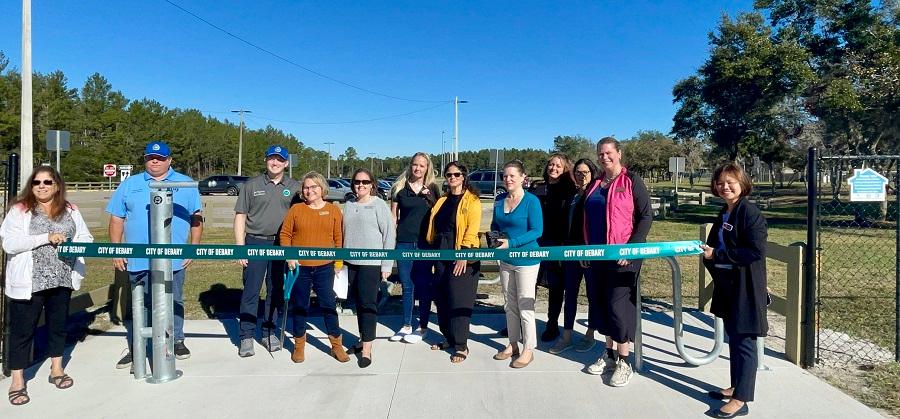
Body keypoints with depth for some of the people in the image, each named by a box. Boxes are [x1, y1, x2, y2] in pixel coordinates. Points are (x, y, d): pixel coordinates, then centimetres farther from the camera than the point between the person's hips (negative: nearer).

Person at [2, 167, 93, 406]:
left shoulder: (70, 211, 6)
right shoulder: (20, 210, -5)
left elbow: (86, 238, 8)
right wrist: (46, 238, -22)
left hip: (62, 279, 4)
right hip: (28, 282, -4)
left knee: (58, 325, 16)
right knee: (23, 329, 5)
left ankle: (57, 370, 32)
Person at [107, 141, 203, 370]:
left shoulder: (186, 184, 6)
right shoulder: (129, 185, 9)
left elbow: (196, 217, 5)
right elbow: (117, 219, 8)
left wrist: (193, 248, -2)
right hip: (138, 259, 1)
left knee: (175, 303, 10)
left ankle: (177, 341, 25)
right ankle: (135, 348, 20)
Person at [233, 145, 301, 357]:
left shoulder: (294, 188, 6)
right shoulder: (251, 185, 4)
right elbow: (240, 216, 4)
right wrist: (240, 247, -4)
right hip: (255, 243, -1)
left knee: (276, 291, 9)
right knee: (251, 291, -1)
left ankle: (269, 332, 22)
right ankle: (246, 337, 7)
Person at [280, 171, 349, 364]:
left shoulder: (333, 210, 2)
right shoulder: (296, 209, 1)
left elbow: (339, 238, 3)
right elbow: (285, 234, 3)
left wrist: (338, 263, 1)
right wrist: (289, 256, -7)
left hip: (325, 267, 0)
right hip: (299, 267, 1)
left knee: (328, 304, 5)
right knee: (299, 305, 10)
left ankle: (337, 345, 17)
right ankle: (299, 344, 25)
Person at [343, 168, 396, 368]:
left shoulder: (379, 205, -4)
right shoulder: (349, 205, 11)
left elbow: (389, 235, -5)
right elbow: (344, 232, 17)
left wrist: (387, 265, -8)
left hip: (371, 262, -5)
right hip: (351, 262, 5)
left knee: (368, 303, -7)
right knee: (358, 302, 12)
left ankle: (367, 349, -4)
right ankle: (363, 338, 26)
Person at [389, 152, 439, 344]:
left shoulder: (432, 189, 5)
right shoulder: (400, 187, 5)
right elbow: (393, 215, 7)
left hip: (425, 242, 0)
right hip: (404, 242, 1)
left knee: (424, 286, 5)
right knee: (407, 286, 9)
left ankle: (422, 327, 16)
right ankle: (406, 326, 21)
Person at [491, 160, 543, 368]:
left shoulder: (531, 201, -15)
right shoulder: (500, 199, 5)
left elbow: (537, 231, -19)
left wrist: (511, 243, -26)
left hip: (526, 260, -7)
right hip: (505, 259, 7)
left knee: (525, 306, 0)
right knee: (509, 304, 15)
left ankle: (528, 349, 13)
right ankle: (513, 344, 29)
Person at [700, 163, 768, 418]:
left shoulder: (750, 213, -15)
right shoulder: (724, 214, 11)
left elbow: (756, 252, -22)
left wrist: (717, 255, -21)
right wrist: (707, 251, 5)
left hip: (746, 287, -9)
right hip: (727, 285, 9)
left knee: (744, 341, 0)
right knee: (733, 337, 17)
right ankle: (736, 387, 31)